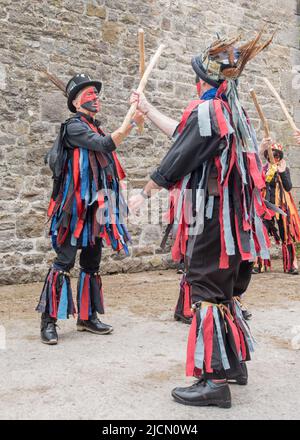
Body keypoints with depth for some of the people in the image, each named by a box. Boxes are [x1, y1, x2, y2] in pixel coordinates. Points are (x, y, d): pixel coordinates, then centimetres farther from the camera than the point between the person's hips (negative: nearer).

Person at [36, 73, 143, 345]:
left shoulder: (96, 129, 18)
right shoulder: (73, 126, -6)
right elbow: (104, 145, -19)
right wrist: (131, 123, -20)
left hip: (96, 207, 8)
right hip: (75, 206, -8)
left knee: (92, 263, 10)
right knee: (64, 262, -7)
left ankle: (87, 317, 19)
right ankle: (49, 320, 1)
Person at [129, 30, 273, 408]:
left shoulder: (207, 111, -14)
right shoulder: (231, 111, 14)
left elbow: (178, 158, -12)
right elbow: (182, 135, 22)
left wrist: (144, 193, -1)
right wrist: (147, 110, 31)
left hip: (210, 215, -9)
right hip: (228, 213, 9)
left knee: (207, 291, -4)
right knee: (221, 288, 17)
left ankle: (215, 381, 2)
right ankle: (234, 363, 29)